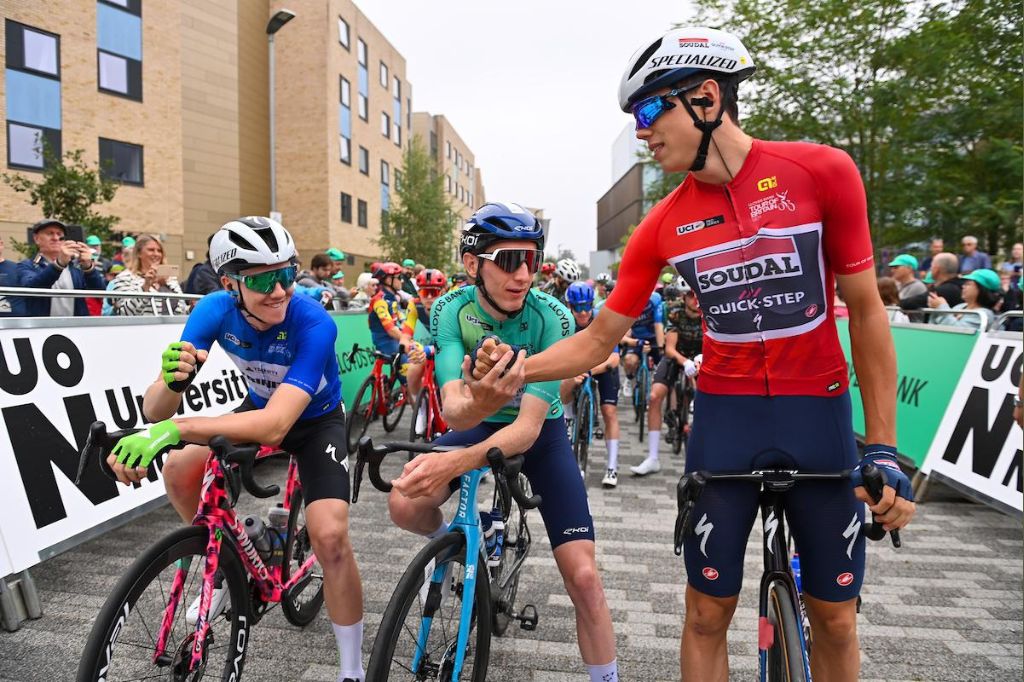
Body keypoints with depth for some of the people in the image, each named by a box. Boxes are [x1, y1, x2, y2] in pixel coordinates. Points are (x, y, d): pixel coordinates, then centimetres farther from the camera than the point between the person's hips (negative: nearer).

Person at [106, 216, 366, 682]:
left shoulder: (313, 324, -36)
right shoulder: (216, 310, -22)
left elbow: (276, 424, -45)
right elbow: (154, 411, -25)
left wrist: (176, 429, -53)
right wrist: (174, 381, -47)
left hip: (315, 421, -5)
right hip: (260, 407, 5)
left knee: (330, 535, -20)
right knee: (179, 468, -12)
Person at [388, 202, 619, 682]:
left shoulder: (552, 318, -27)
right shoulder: (450, 311, -22)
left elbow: (529, 425, -32)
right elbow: (452, 410, -32)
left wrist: (457, 462, -48)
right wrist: (477, 405, -57)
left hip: (539, 432, -1)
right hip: (478, 424, 2)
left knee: (582, 575, -11)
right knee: (405, 504, -24)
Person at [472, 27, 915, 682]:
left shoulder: (823, 171, -10)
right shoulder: (664, 224, -5)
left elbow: (867, 312, -4)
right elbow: (599, 338, 0)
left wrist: (884, 449, -6)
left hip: (819, 412, 0)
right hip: (725, 415, 1)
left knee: (835, 616, 12)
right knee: (707, 612, 7)